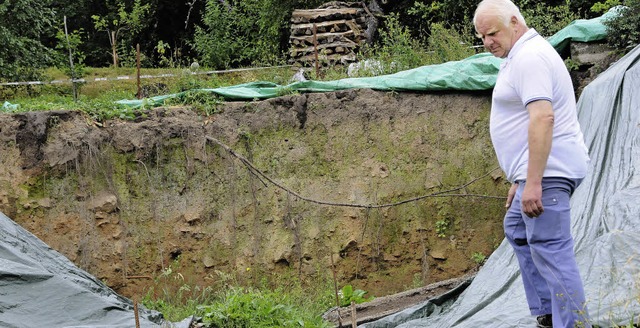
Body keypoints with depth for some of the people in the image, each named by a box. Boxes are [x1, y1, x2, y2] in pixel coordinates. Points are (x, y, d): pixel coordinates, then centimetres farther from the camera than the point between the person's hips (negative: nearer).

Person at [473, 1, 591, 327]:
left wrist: (533, 182, -28)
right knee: (517, 230, 24)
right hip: (539, 171, 12)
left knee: (551, 250, -14)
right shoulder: (524, 55, 19)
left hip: (547, 171, -12)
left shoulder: (529, 57, -15)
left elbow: (543, 118, -26)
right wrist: (520, 179, 24)